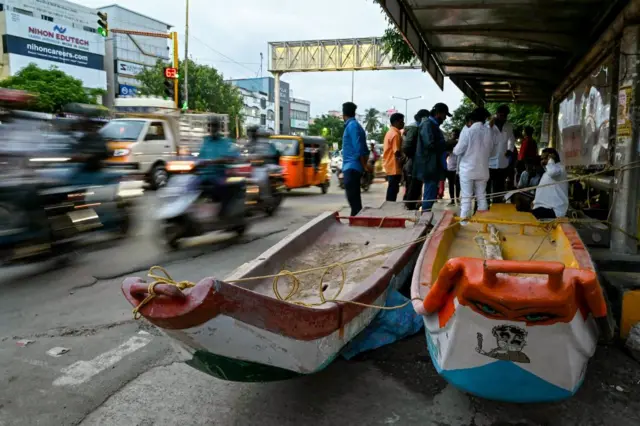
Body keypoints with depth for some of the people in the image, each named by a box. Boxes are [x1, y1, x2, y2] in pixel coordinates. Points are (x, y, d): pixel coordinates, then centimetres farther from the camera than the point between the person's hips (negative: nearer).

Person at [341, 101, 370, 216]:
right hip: (353, 167, 10)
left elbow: (358, 147, -19)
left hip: (351, 167, -10)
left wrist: (364, 165, -17)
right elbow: (364, 148, 18)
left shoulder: (351, 126, -11)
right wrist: (364, 165, 16)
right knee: (355, 197, 13)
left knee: (352, 198, -11)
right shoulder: (355, 125, 18)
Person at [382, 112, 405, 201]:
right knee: (393, 190, -5)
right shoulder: (396, 134, -15)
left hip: (390, 165, 10)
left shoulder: (390, 132, 16)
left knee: (392, 189, 14)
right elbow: (397, 152, -20)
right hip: (394, 167, -10)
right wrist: (401, 163, -13)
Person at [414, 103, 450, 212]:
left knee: (431, 194, 13)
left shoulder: (434, 125, 19)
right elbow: (430, 144, -22)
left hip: (433, 166, 10)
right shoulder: (427, 124, -12)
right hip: (429, 166, -10)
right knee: (430, 195, -8)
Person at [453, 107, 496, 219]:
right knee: (481, 197, 12)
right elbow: (493, 152, 8)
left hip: (467, 169, -3)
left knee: (466, 198, 0)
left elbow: (458, 151, -8)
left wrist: (454, 149, 14)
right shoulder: (490, 132, -2)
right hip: (483, 170, 3)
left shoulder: (468, 132, -13)